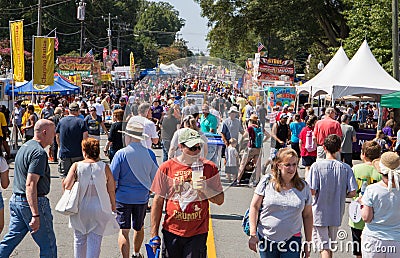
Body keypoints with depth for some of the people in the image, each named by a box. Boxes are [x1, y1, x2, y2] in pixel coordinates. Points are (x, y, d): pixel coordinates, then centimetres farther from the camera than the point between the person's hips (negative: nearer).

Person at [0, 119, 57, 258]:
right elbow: (30, 185, -26)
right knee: (48, 245, 2)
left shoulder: (24, 146, 13)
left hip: (16, 200, 9)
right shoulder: (39, 153, -18)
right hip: (33, 203, -9)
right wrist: (35, 215, -30)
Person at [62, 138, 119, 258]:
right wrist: (113, 205, 12)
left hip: (80, 209, 1)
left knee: (79, 240, 17)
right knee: (95, 240, 3)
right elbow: (111, 190, -2)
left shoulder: (76, 166, -7)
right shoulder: (104, 167, -5)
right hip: (99, 209, -1)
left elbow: (66, 186, -15)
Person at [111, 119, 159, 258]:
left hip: (123, 197, -4)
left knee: (124, 231, 3)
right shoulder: (149, 154, -4)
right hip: (142, 197, 4)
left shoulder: (121, 154, -13)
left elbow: (112, 179, -10)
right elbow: (155, 177, 5)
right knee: (139, 227, 22)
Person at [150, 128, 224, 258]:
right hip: (172, 231, 0)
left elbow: (220, 200, 5)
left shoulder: (210, 168, 2)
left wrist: (205, 189, -15)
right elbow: (158, 202, 3)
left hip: (198, 232, 0)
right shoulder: (166, 167, -1)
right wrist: (154, 235, 1)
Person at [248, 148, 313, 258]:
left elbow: (307, 216, 10)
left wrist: (308, 242, 9)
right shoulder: (267, 182, -3)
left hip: (292, 241, 0)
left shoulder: (303, 186, 3)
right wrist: (253, 234, -6)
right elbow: (254, 207, 0)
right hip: (266, 239, 0)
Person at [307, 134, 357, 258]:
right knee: (331, 244, 23)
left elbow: (312, 191, -18)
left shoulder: (317, 166, -15)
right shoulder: (346, 168, -7)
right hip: (336, 215, 3)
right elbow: (352, 192, -10)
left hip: (320, 214, -3)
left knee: (324, 247, 0)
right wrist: (340, 194, 10)